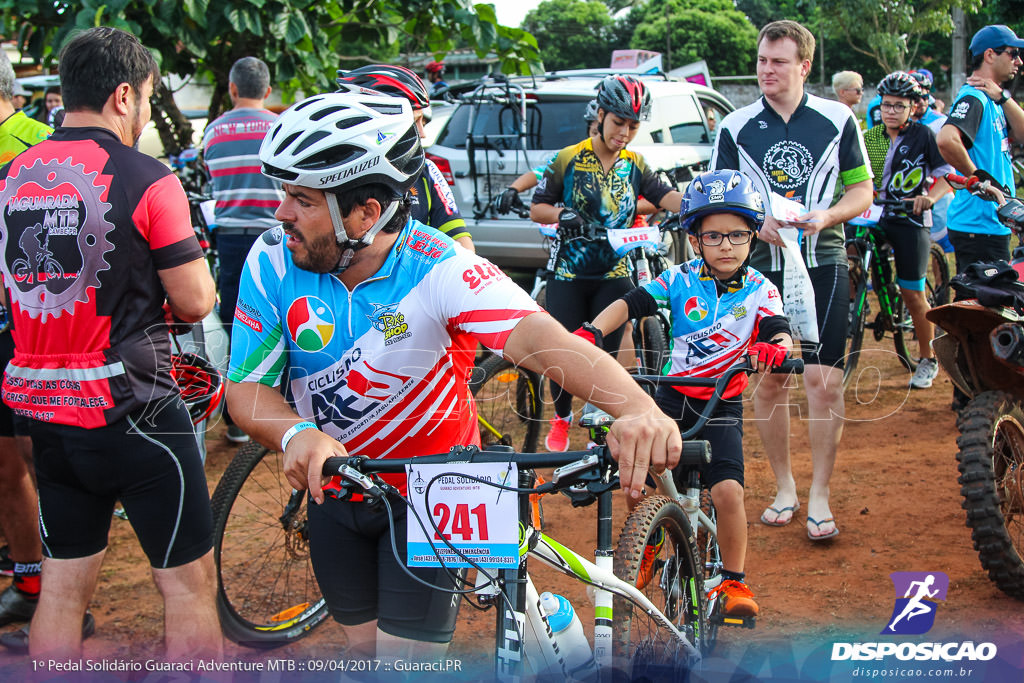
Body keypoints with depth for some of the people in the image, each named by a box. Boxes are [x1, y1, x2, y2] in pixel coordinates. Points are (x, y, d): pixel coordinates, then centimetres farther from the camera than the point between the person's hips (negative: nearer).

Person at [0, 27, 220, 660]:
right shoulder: (147, 179, -13)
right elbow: (194, 301, -11)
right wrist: (189, 255, 9)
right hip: (131, 411, -6)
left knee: (62, 589, 14)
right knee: (189, 584, 5)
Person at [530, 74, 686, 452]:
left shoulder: (634, 165, 5)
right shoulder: (568, 159, -5)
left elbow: (666, 196, -8)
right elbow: (537, 209, -1)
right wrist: (563, 214, -22)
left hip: (613, 274, 2)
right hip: (568, 273, -2)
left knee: (605, 353, -1)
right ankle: (561, 417, 28)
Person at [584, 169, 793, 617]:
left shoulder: (759, 291, -3)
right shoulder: (680, 280, -2)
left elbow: (780, 333, -18)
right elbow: (631, 303, -12)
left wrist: (776, 348, -43)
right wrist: (592, 332, -30)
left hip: (721, 407, -1)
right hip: (671, 396, 1)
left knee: (728, 490, -16)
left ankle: (733, 581, 4)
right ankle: (645, 546, 16)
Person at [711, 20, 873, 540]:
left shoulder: (837, 120, 3)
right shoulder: (735, 128, 4)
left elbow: (861, 190, 8)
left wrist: (826, 214, -13)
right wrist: (757, 222, -13)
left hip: (823, 265, -1)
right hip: (761, 267, 1)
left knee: (824, 379, -7)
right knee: (768, 380, 5)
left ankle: (819, 497, 3)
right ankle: (784, 488, 20)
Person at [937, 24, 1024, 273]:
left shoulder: (991, 100, 16)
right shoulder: (973, 97, -16)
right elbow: (946, 140, -33)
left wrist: (1003, 98, -8)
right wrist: (977, 176, -20)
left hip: (993, 223, 10)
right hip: (978, 226, -10)